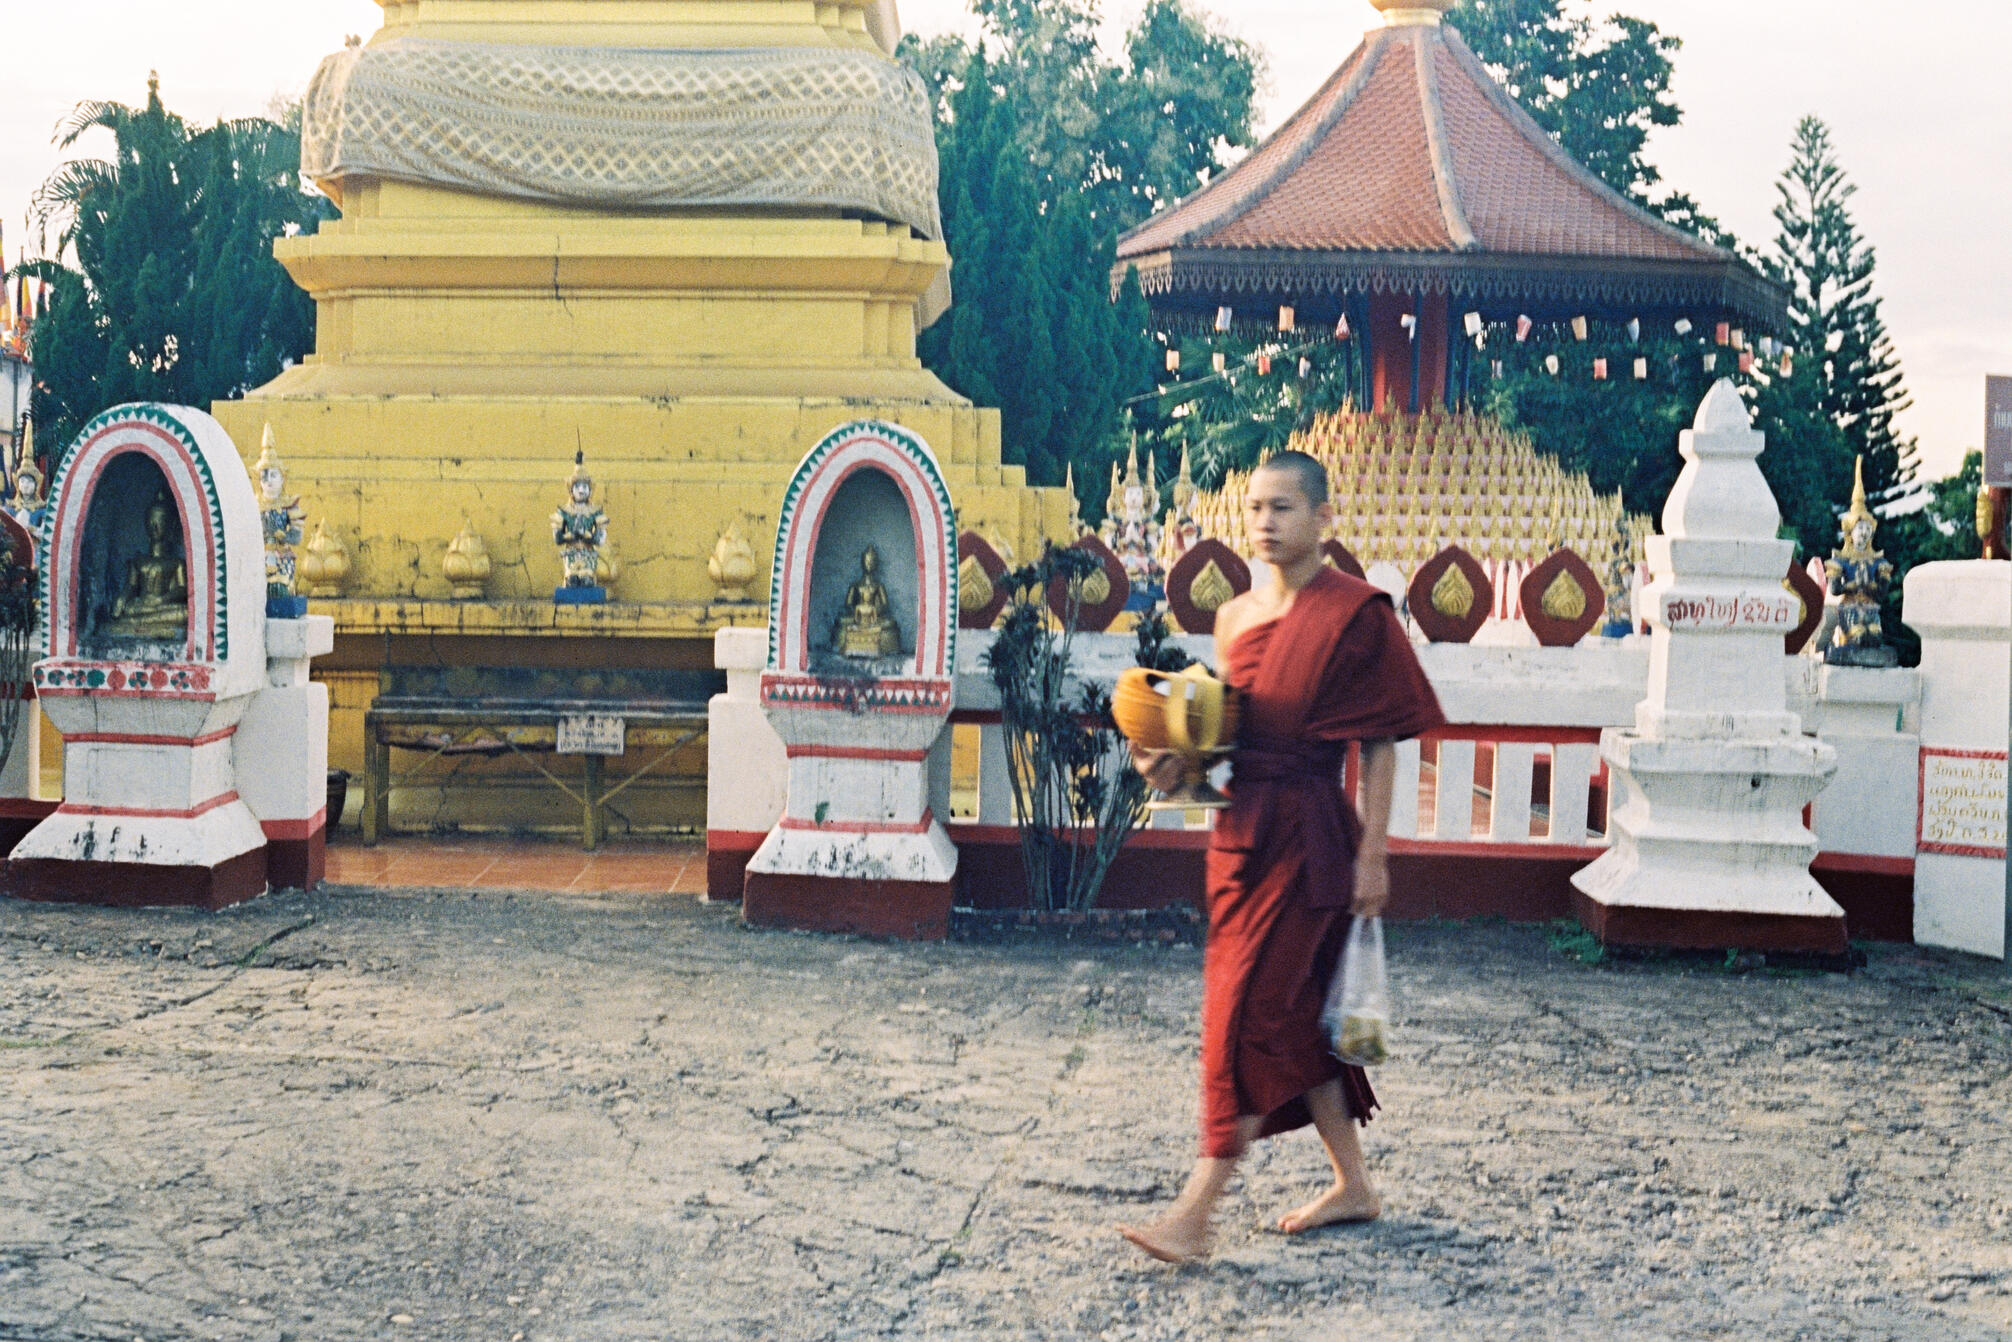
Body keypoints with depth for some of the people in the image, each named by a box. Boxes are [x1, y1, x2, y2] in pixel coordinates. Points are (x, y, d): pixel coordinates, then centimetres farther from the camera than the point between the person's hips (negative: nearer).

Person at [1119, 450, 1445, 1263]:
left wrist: (1372, 854, -11)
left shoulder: (1355, 614, -8)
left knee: (1250, 1012, -9)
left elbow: (1380, 745, -7)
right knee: (1293, 1013, 13)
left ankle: (1195, 1214, -5)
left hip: (1307, 835, -7)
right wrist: (1177, 763, -2)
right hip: (1240, 826, 7)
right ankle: (1353, 1186, 28)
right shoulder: (1235, 617, 12)